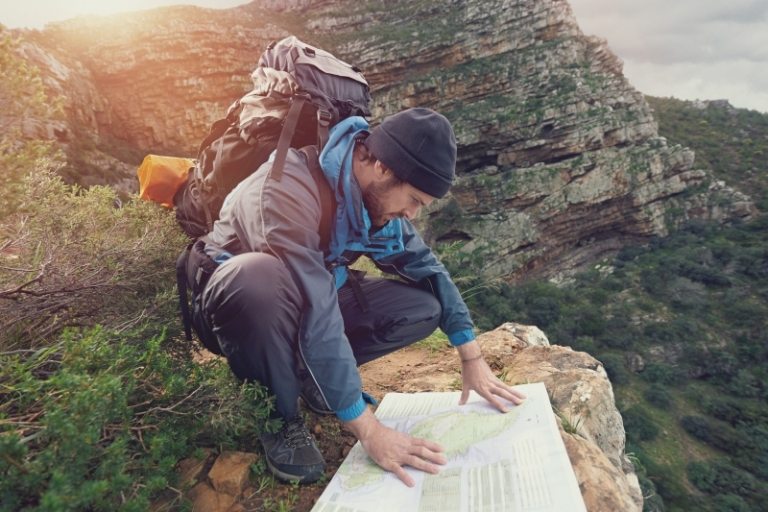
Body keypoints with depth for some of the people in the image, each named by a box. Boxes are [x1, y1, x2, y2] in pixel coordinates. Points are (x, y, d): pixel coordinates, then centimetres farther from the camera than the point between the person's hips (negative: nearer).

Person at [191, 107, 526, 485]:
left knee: (424, 307, -9)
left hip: (311, 295, 6)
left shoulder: (375, 190, -11)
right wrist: (368, 429, -36)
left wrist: (473, 360, -6)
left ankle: (309, 371, 3)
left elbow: (424, 266, -3)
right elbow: (315, 312, -39)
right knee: (261, 277, -42)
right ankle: (279, 415, -15)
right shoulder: (291, 186, -34)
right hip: (237, 294, -6)